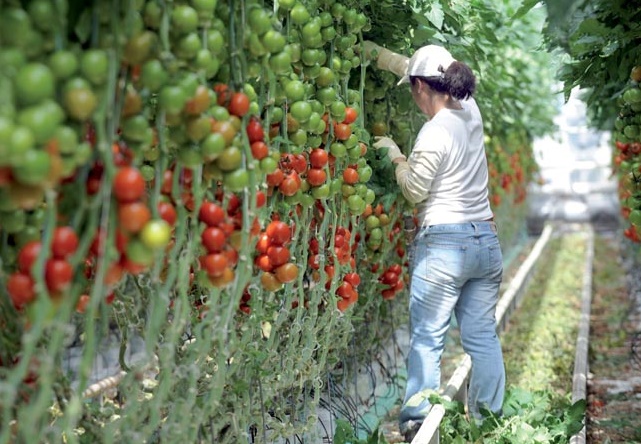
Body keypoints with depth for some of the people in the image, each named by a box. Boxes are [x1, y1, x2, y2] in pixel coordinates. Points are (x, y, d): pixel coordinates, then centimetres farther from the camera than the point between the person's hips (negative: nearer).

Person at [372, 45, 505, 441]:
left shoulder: (435, 132, -14)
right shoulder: (471, 111, 7)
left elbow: (415, 191, -7)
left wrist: (395, 155, 8)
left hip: (443, 244, -7)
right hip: (486, 240, 7)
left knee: (428, 339, 0)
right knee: (484, 337, 9)